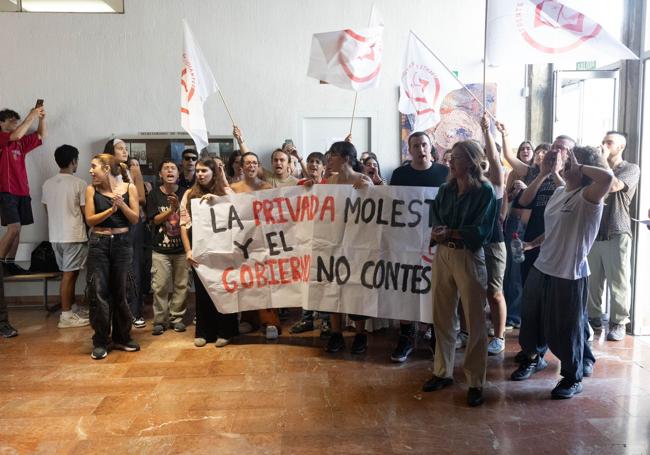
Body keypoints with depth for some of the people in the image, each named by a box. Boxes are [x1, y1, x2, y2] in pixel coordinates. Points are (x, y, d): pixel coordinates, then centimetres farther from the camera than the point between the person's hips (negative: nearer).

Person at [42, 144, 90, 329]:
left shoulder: (47, 183, 7)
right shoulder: (79, 183, -12)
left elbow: (47, 210, 14)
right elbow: (86, 213, -9)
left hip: (55, 236, 7)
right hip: (74, 236, -7)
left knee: (69, 274, 16)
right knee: (69, 275, -2)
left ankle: (69, 311, 22)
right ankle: (65, 316, 2)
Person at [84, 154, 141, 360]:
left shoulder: (129, 188, 0)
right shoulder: (92, 190, 1)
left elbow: (135, 219, -1)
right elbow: (90, 219, -3)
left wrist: (121, 204, -16)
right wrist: (111, 210, -16)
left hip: (122, 242, 0)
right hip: (99, 243, 0)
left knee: (120, 291, 8)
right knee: (98, 293, -2)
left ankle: (122, 338, 22)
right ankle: (100, 342, 9)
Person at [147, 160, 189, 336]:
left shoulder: (185, 193, 3)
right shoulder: (154, 194, 2)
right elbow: (155, 220, -3)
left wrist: (178, 207, -20)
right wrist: (172, 209, -17)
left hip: (181, 247, 1)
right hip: (160, 249, -1)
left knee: (181, 285, 3)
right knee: (160, 286, -3)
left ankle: (176, 317, 16)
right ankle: (160, 320, 8)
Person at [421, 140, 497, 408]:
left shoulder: (485, 192, -6)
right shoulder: (445, 190, 10)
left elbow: (481, 231, -12)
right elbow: (435, 223, 7)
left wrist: (449, 232, -14)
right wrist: (438, 234, -14)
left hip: (469, 257, -5)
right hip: (443, 255, 5)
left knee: (475, 322, 2)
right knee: (442, 317, 11)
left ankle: (475, 382, 12)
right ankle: (443, 372, 25)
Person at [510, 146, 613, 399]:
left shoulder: (588, 197, -15)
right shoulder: (558, 192, 8)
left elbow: (607, 177, -37)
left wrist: (579, 166, -23)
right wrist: (532, 244, 14)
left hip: (569, 275, -7)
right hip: (541, 269, 7)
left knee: (566, 330, 5)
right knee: (532, 319, 21)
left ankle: (573, 378, 26)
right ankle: (531, 357, 46)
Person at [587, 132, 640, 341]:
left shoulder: (631, 169, 0)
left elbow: (613, 186, -19)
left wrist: (603, 160, -11)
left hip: (616, 234, -4)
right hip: (594, 232, 5)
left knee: (618, 282, -1)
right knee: (592, 280, 7)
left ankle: (618, 323, 7)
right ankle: (594, 317, 19)